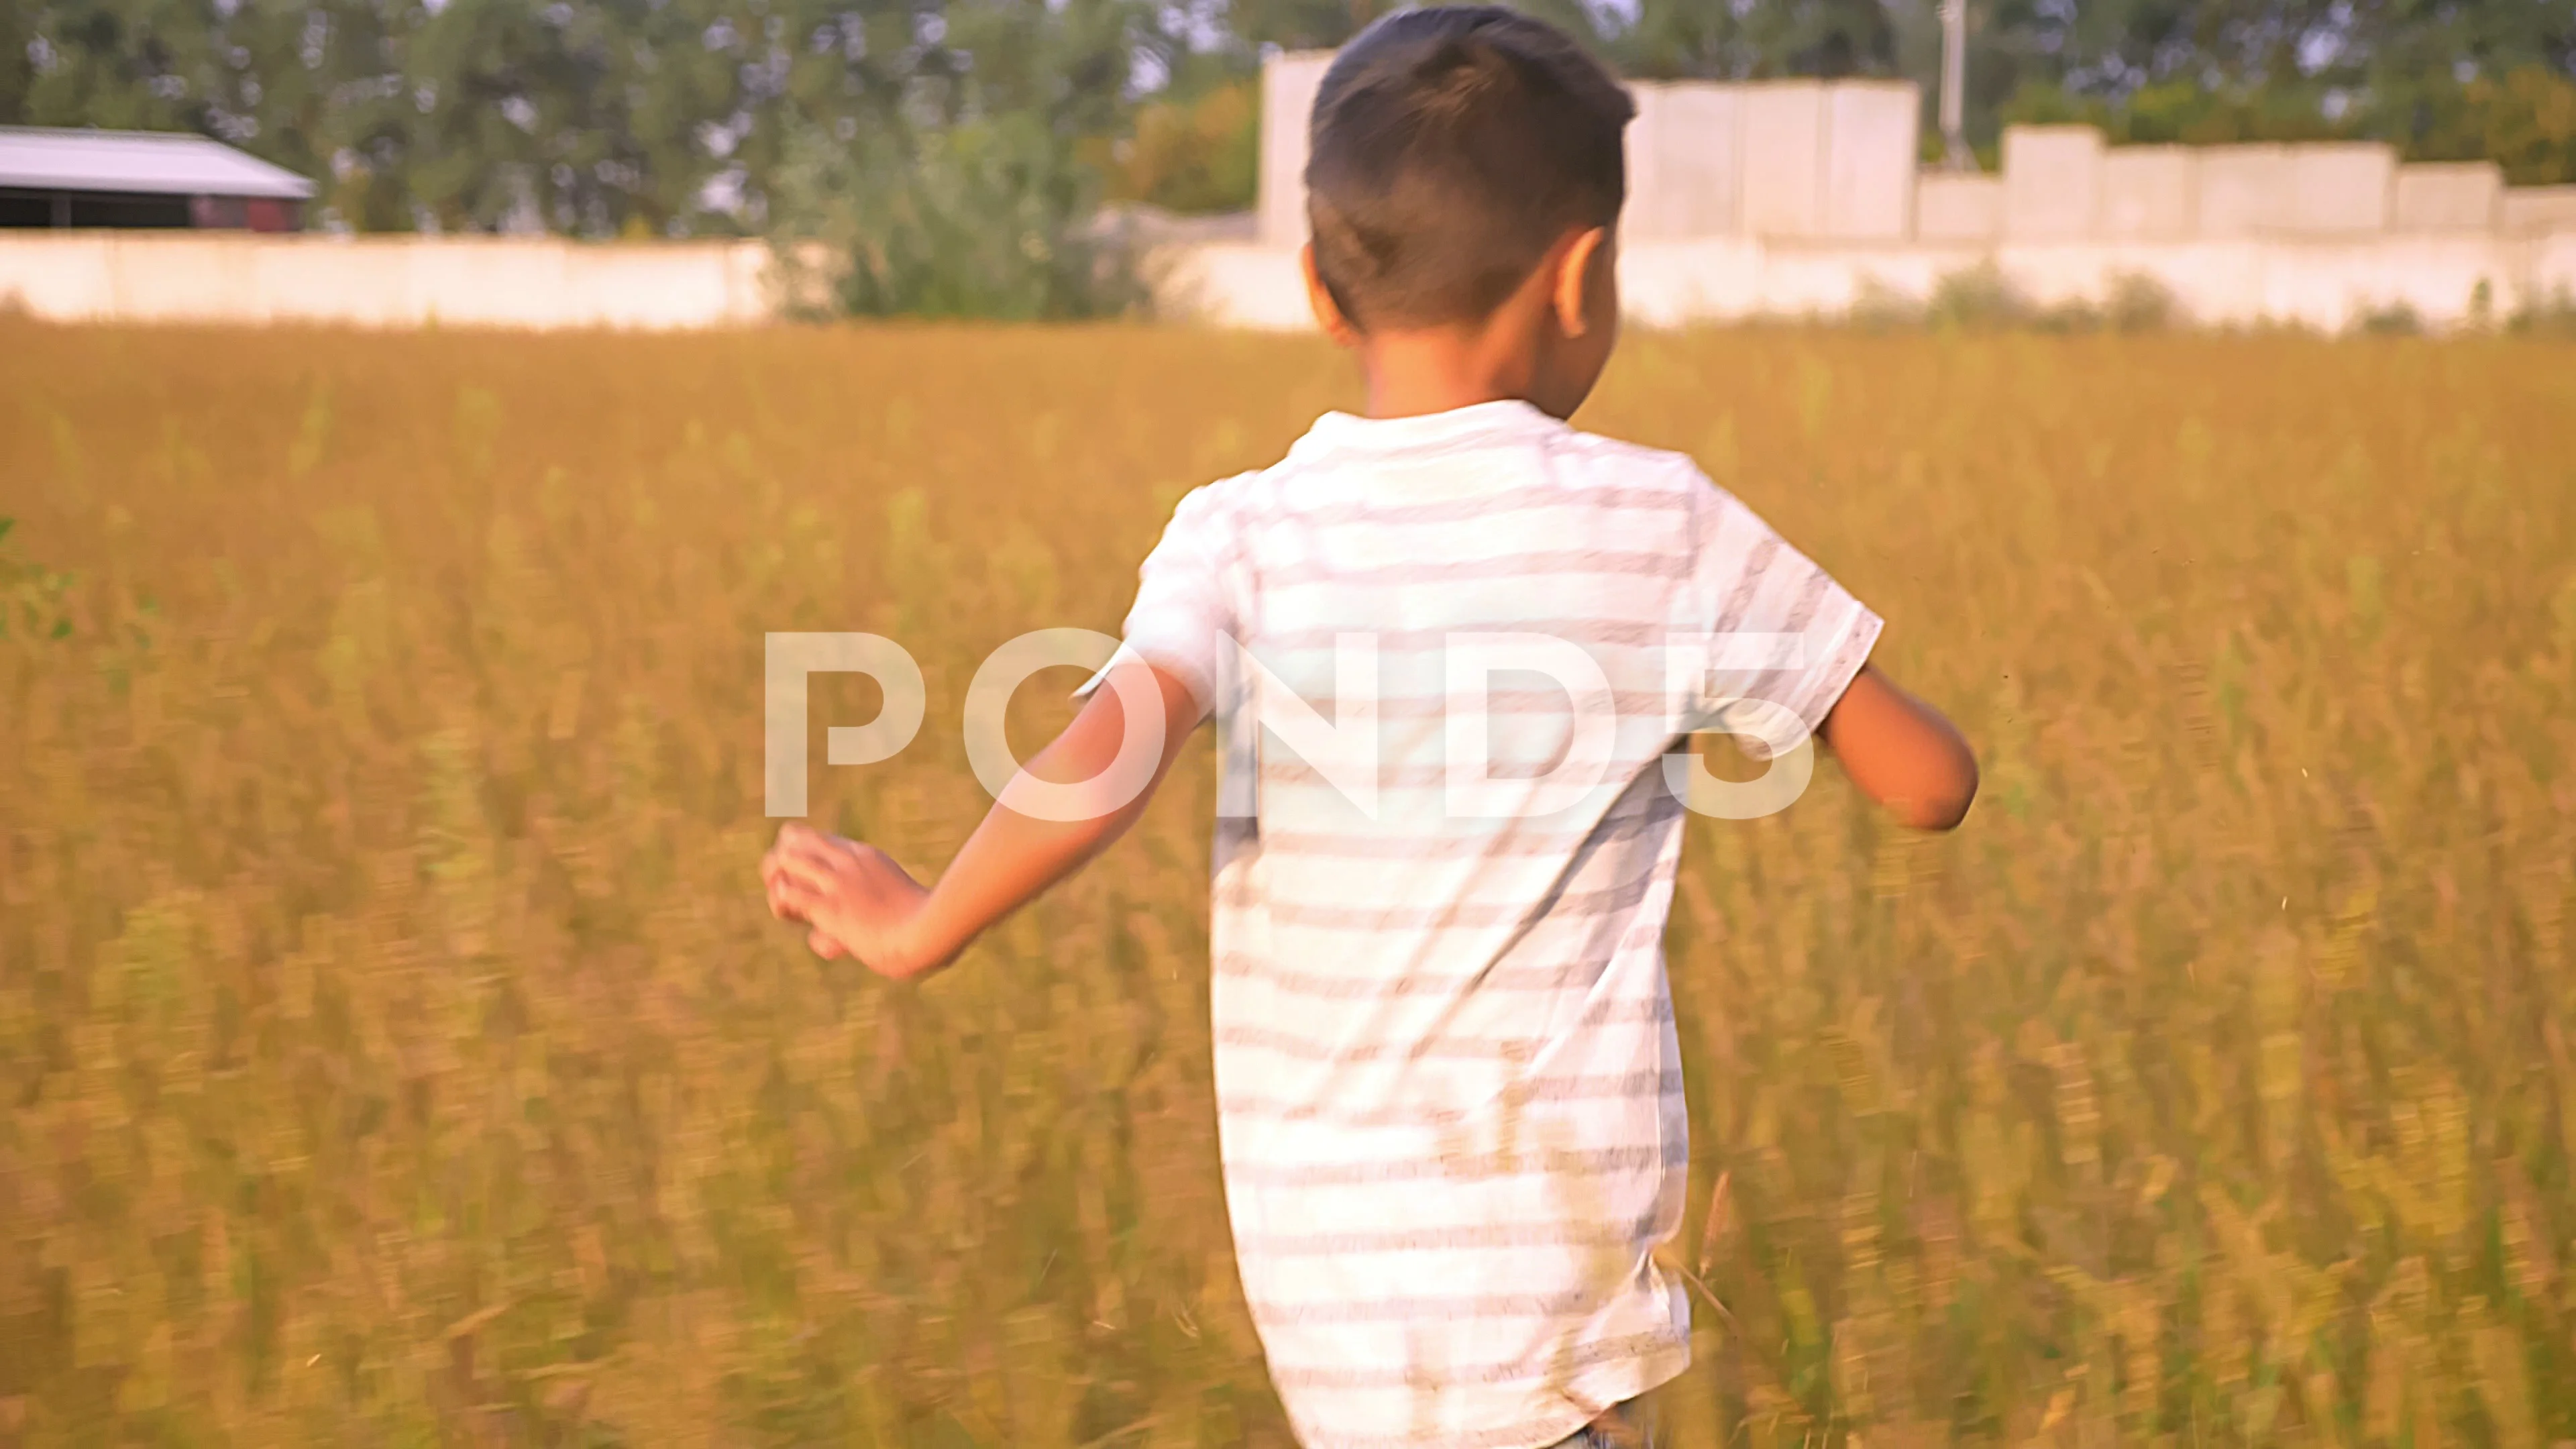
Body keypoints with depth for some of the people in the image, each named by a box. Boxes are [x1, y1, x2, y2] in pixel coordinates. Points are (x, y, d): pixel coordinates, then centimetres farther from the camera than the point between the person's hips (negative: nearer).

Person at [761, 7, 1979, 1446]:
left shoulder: (1243, 537, -5)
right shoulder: (1665, 528, -6)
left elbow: (1104, 762, -23)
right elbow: (1933, 779, 0)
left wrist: (921, 928, -9)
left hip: (1321, 1234, 3)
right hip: (1554, 1208, -3)